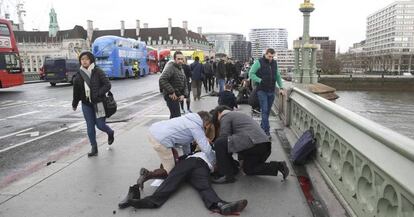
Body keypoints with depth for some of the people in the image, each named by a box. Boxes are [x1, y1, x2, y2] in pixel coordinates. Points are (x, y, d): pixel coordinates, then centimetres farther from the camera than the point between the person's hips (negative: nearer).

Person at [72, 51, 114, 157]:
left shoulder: (98, 72, -7)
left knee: (100, 125, -2)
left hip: (98, 103, -4)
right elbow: (76, 91, 12)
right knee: (90, 126, 5)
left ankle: (110, 133, 33)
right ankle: (94, 148, 17)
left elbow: (107, 85, -10)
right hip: (86, 104, 4)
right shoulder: (79, 75, 5)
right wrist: (74, 104, 17)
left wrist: (98, 94, -20)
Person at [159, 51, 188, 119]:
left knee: (173, 115, 19)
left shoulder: (181, 69, 16)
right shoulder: (170, 67, -14)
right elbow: (162, 80, -28)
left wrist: (183, 94, 2)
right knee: (177, 116, -12)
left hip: (177, 96, 9)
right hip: (171, 96, -9)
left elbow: (184, 83, 19)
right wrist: (171, 92, -26)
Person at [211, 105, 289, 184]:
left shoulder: (225, 116, 7)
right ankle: (278, 166, 15)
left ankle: (228, 175, -4)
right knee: (248, 169, 28)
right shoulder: (240, 114, 34)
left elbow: (224, 137, -1)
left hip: (251, 143, -10)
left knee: (219, 143, -6)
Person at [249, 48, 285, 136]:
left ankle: (262, 127, 25)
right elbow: (251, 74, -8)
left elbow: (278, 76, 18)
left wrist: (281, 87, 10)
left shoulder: (274, 63, 12)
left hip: (271, 91, 6)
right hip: (262, 90, -5)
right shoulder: (259, 62, -6)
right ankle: (266, 130, -7)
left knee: (268, 111, 11)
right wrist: (260, 80, -17)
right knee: (264, 110, -9)